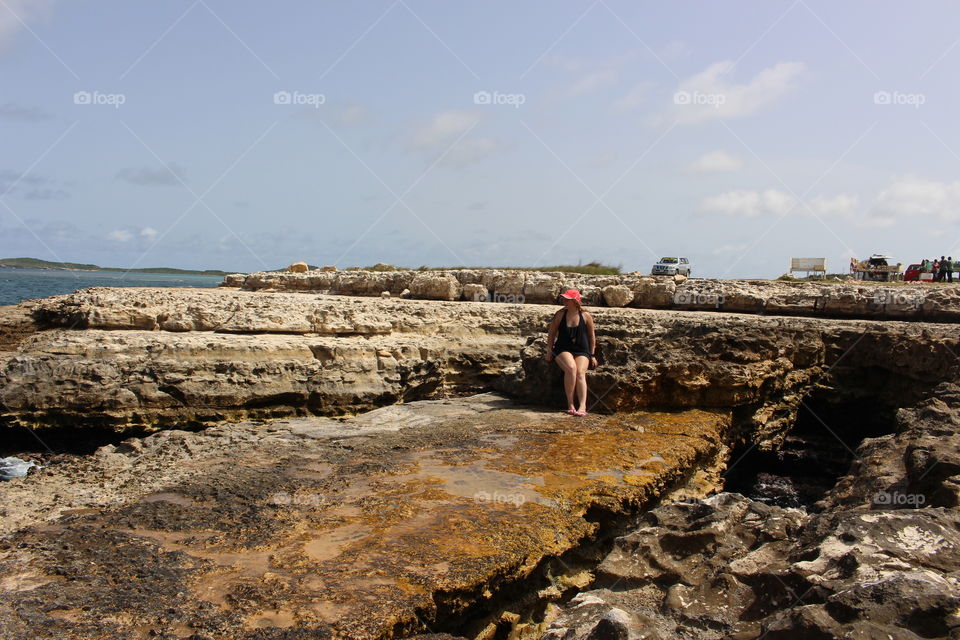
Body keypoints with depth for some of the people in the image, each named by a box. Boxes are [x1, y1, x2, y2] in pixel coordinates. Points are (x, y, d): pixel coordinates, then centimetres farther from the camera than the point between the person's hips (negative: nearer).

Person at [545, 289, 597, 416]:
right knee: (571, 368, -32)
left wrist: (592, 356, 11)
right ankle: (570, 404, -27)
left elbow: (592, 336, 12)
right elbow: (551, 334, 10)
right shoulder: (560, 315, 3)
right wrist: (549, 352, 3)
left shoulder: (586, 316, 4)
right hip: (563, 350, -1)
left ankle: (582, 406, -38)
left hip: (581, 351, 1)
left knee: (580, 372, -27)